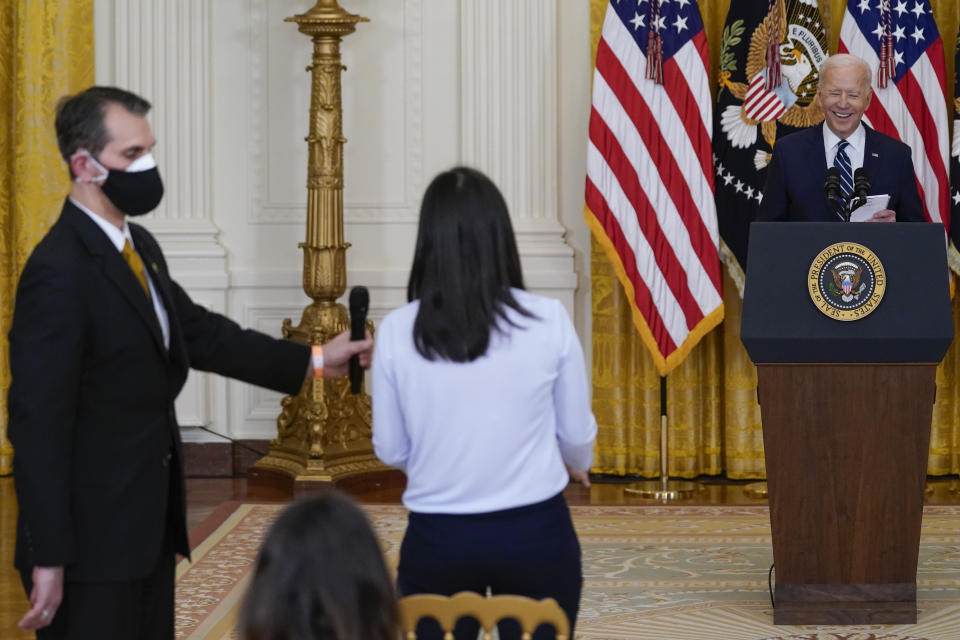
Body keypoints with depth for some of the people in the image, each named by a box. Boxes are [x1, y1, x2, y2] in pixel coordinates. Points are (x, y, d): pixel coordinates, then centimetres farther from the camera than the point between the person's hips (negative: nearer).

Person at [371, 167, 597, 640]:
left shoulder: (397, 331, -8)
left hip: (436, 538, 0)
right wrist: (578, 465, 26)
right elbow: (577, 434, 3)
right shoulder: (548, 320, -9)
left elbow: (391, 451, 2)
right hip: (535, 532, 0)